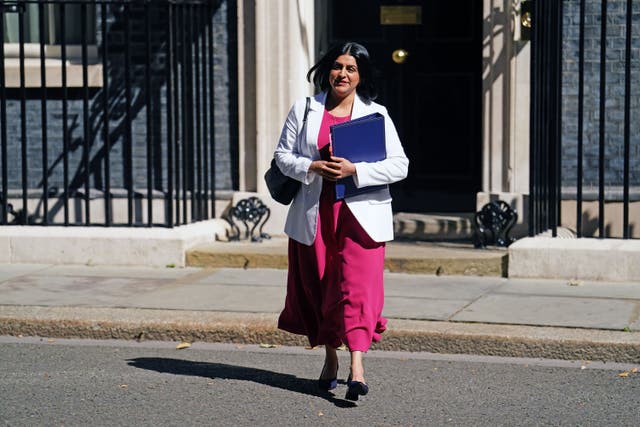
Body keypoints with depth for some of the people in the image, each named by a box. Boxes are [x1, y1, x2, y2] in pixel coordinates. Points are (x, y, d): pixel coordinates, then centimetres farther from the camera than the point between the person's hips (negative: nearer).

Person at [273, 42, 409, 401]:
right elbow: (283, 154, 8)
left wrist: (355, 170, -16)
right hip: (314, 213, 3)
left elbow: (399, 165, -3)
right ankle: (330, 359, 28)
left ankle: (357, 369, -19)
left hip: (360, 213, -3)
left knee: (358, 287, -13)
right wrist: (312, 167, -12)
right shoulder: (305, 109, 8)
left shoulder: (376, 114, 3)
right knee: (319, 288, 11)